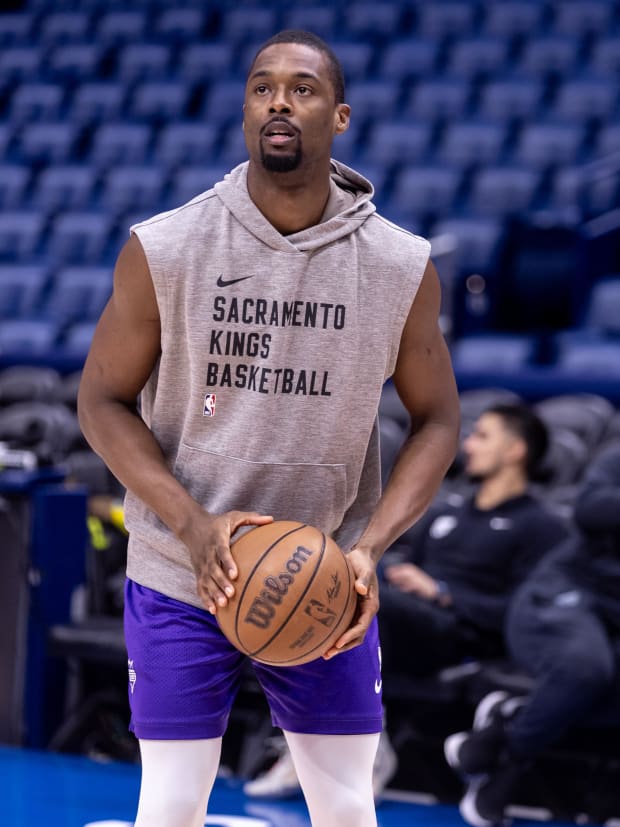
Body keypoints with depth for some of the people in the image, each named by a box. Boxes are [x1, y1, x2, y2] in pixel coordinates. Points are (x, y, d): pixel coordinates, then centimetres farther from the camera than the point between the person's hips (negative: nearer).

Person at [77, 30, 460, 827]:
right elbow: (103, 401, -4)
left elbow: (435, 419, 2)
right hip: (181, 580, -1)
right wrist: (193, 528, -19)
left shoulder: (403, 267, -8)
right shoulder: (163, 250, -12)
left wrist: (370, 547, -14)